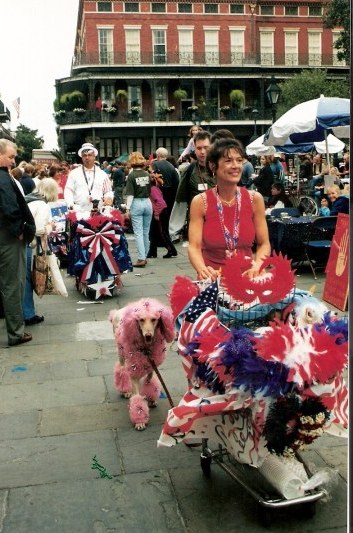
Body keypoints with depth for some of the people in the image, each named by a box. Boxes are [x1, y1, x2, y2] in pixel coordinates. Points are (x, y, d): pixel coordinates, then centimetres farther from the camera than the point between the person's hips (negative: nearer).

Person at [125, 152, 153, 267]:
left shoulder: (132, 175, -9)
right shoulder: (147, 174, 4)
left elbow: (130, 194, -12)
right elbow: (151, 190, 10)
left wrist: (127, 208, -10)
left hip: (136, 204, -4)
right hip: (148, 203, 4)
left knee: (138, 233, -3)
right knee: (146, 232, 13)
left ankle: (141, 259, -9)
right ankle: (144, 256, 21)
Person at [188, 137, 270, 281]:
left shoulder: (254, 199, 2)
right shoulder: (200, 202, -2)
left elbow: (263, 244, 6)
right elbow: (194, 247, -6)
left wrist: (256, 266, -14)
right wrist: (203, 270, -25)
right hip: (212, 279, -1)